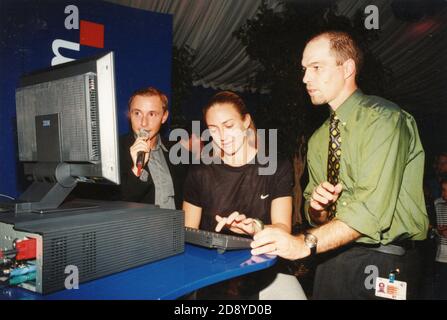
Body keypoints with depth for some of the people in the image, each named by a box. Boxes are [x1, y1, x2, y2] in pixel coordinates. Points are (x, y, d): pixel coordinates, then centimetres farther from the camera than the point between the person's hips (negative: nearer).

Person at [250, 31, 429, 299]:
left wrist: (305, 243, -29)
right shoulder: (318, 140, 11)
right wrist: (316, 207, -10)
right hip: (332, 262, 6)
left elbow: (373, 207, -23)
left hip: (383, 265, -6)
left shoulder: (385, 119, -13)